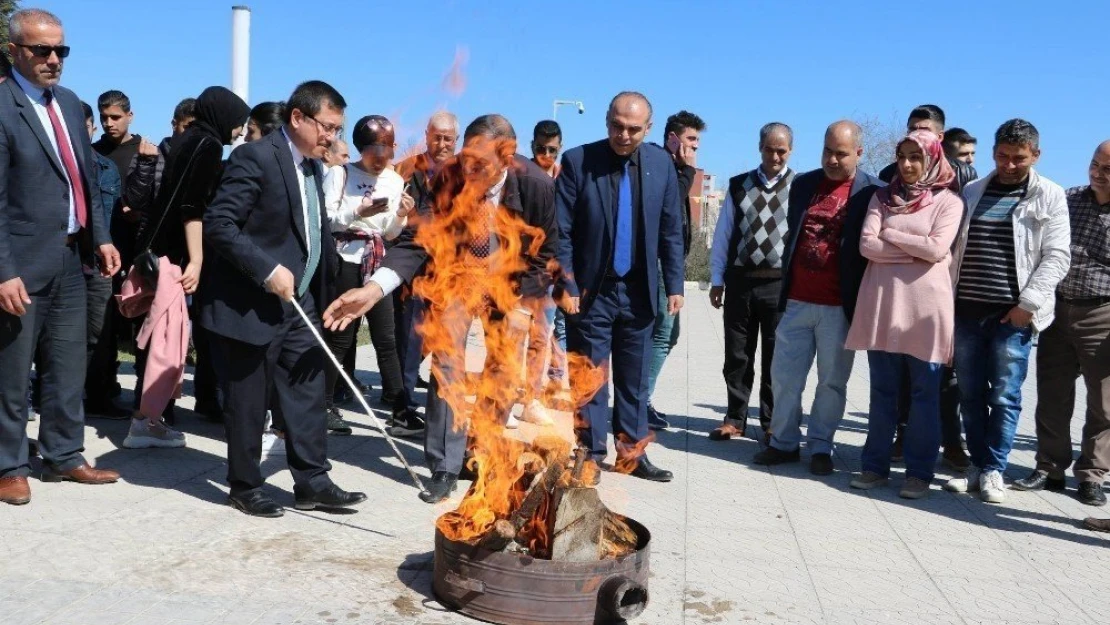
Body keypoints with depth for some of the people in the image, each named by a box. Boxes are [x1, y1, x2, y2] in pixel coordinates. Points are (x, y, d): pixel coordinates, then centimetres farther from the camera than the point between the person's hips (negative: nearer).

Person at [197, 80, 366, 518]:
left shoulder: (313, 167, 12)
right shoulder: (255, 158, -14)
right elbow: (217, 224, -20)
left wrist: (320, 292, 10)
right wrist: (268, 270, -24)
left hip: (298, 301, 8)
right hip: (251, 305, -8)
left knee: (307, 394, 8)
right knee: (248, 402, 5)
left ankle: (312, 481, 18)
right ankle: (245, 486, 20)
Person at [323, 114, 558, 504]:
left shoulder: (537, 185, -25)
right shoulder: (449, 178, -25)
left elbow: (546, 252, -12)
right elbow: (418, 240, -28)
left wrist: (525, 306, -16)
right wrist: (374, 289, -42)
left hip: (512, 284, 1)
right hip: (456, 275, 0)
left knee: (502, 374, 7)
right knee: (446, 368, -7)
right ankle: (444, 469, 2)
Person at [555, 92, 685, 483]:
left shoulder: (661, 163, 2)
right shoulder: (577, 161, -7)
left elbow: (670, 231, 6)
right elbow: (560, 231, -8)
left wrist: (674, 285, 4)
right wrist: (566, 285, -12)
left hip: (639, 291, 3)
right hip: (591, 290, -3)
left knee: (635, 379, 12)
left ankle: (632, 454, 24)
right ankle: (591, 454, 17)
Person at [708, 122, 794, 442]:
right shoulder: (738, 185, 8)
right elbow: (723, 234, 8)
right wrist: (717, 279, 6)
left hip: (781, 284, -2)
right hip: (740, 280, 2)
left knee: (776, 358, 7)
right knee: (737, 355, 9)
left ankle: (771, 423, 19)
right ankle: (734, 418, 21)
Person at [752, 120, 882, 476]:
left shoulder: (872, 192, -4)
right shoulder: (803, 184, 10)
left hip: (839, 306, -4)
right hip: (796, 300, 4)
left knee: (832, 381, 6)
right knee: (783, 375, 7)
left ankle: (820, 447, 18)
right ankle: (784, 443, 19)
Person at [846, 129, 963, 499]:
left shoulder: (949, 201, 3)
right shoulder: (882, 197, 11)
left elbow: (937, 249, -12)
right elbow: (867, 246, -2)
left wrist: (889, 235, -3)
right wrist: (916, 250, -7)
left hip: (926, 305, -3)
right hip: (882, 302, 3)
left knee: (924, 393, 3)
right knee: (882, 391, 8)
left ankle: (919, 471, 11)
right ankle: (875, 465, 16)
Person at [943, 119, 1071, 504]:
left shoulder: (1049, 196, 3)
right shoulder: (972, 191, 13)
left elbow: (1056, 257, -3)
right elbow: (954, 246, 15)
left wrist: (1028, 303, -13)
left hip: (1013, 313, -3)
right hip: (967, 310, 4)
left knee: (1004, 396, -1)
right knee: (971, 394, 7)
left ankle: (993, 471, 9)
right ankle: (977, 466, 18)